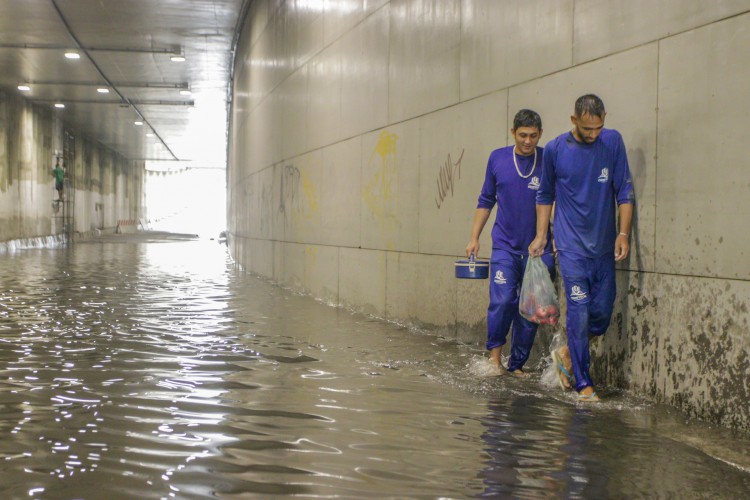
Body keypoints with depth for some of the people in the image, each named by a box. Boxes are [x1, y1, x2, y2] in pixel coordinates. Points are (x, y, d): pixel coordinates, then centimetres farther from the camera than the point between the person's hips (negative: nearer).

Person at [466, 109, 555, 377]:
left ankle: (517, 365, 17)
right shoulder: (498, 159, 4)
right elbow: (486, 201, 14)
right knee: (503, 299, -16)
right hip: (505, 245, 0)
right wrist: (474, 238, 11)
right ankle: (494, 353, 3)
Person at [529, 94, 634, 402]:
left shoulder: (613, 142, 1)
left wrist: (623, 233, -5)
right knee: (579, 312, -7)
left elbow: (624, 191, 3)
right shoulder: (555, 150, -1)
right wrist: (541, 235, 9)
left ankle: (568, 353, 31)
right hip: (572, 246, -2)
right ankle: (584, 385, 3)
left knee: (602, 312, 4)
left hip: (604, 246, 3)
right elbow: (545, 195, 12)